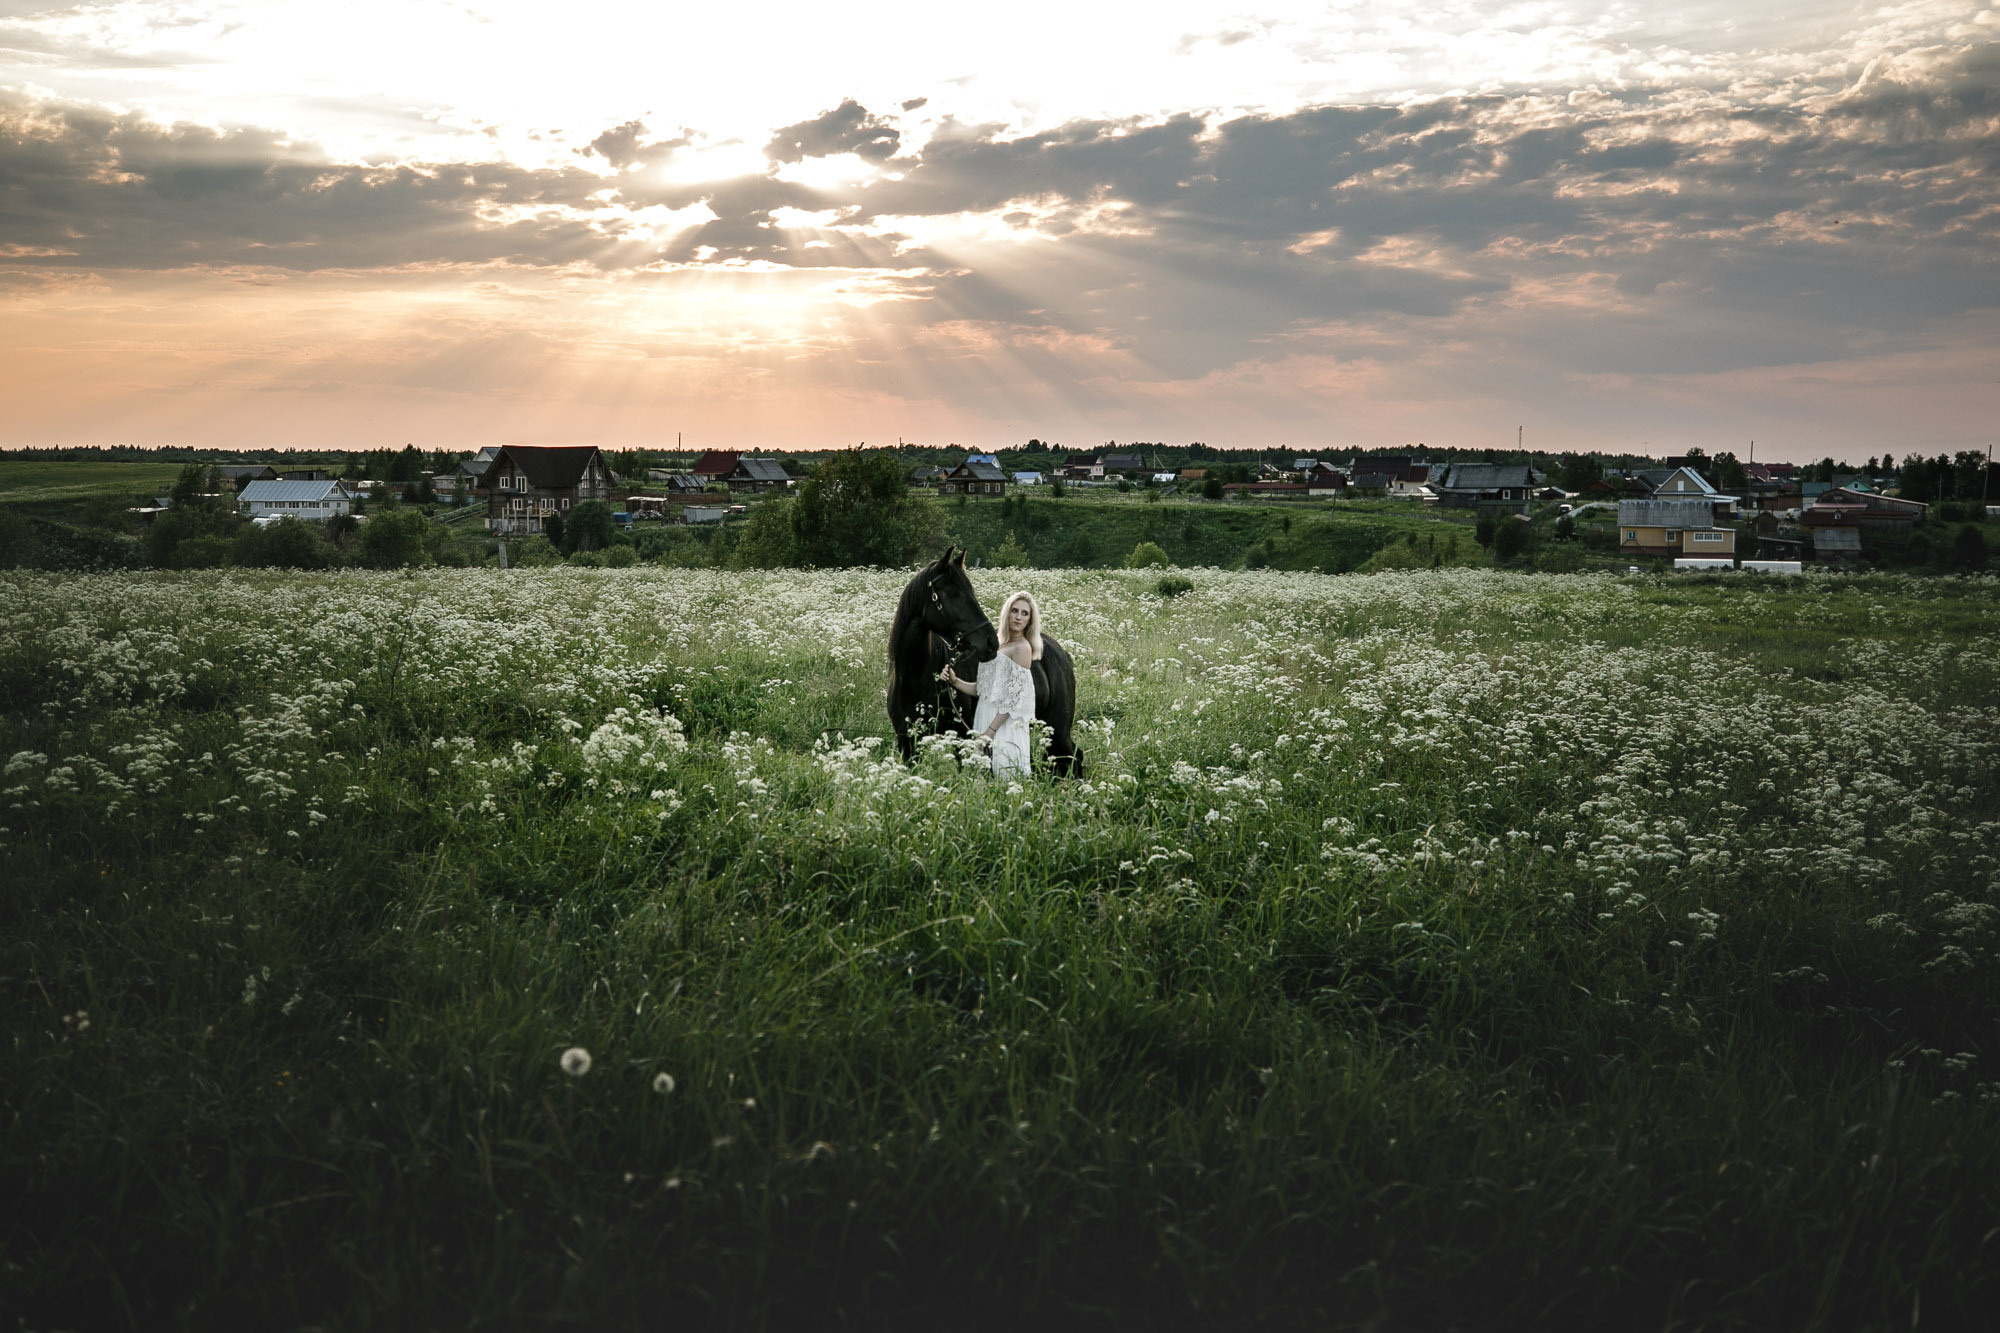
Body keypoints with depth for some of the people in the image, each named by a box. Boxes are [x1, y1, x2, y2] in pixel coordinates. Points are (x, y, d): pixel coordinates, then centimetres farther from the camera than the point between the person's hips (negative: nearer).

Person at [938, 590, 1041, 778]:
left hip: (1004, 725, -8)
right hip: (983, 718, 8)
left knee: (1003, 774, -7)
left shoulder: (1022, 648, -9)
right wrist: (954, 681, -1)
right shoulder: (998, 646, 15)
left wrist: (991, 730, -18)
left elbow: (1014, 698, -14)